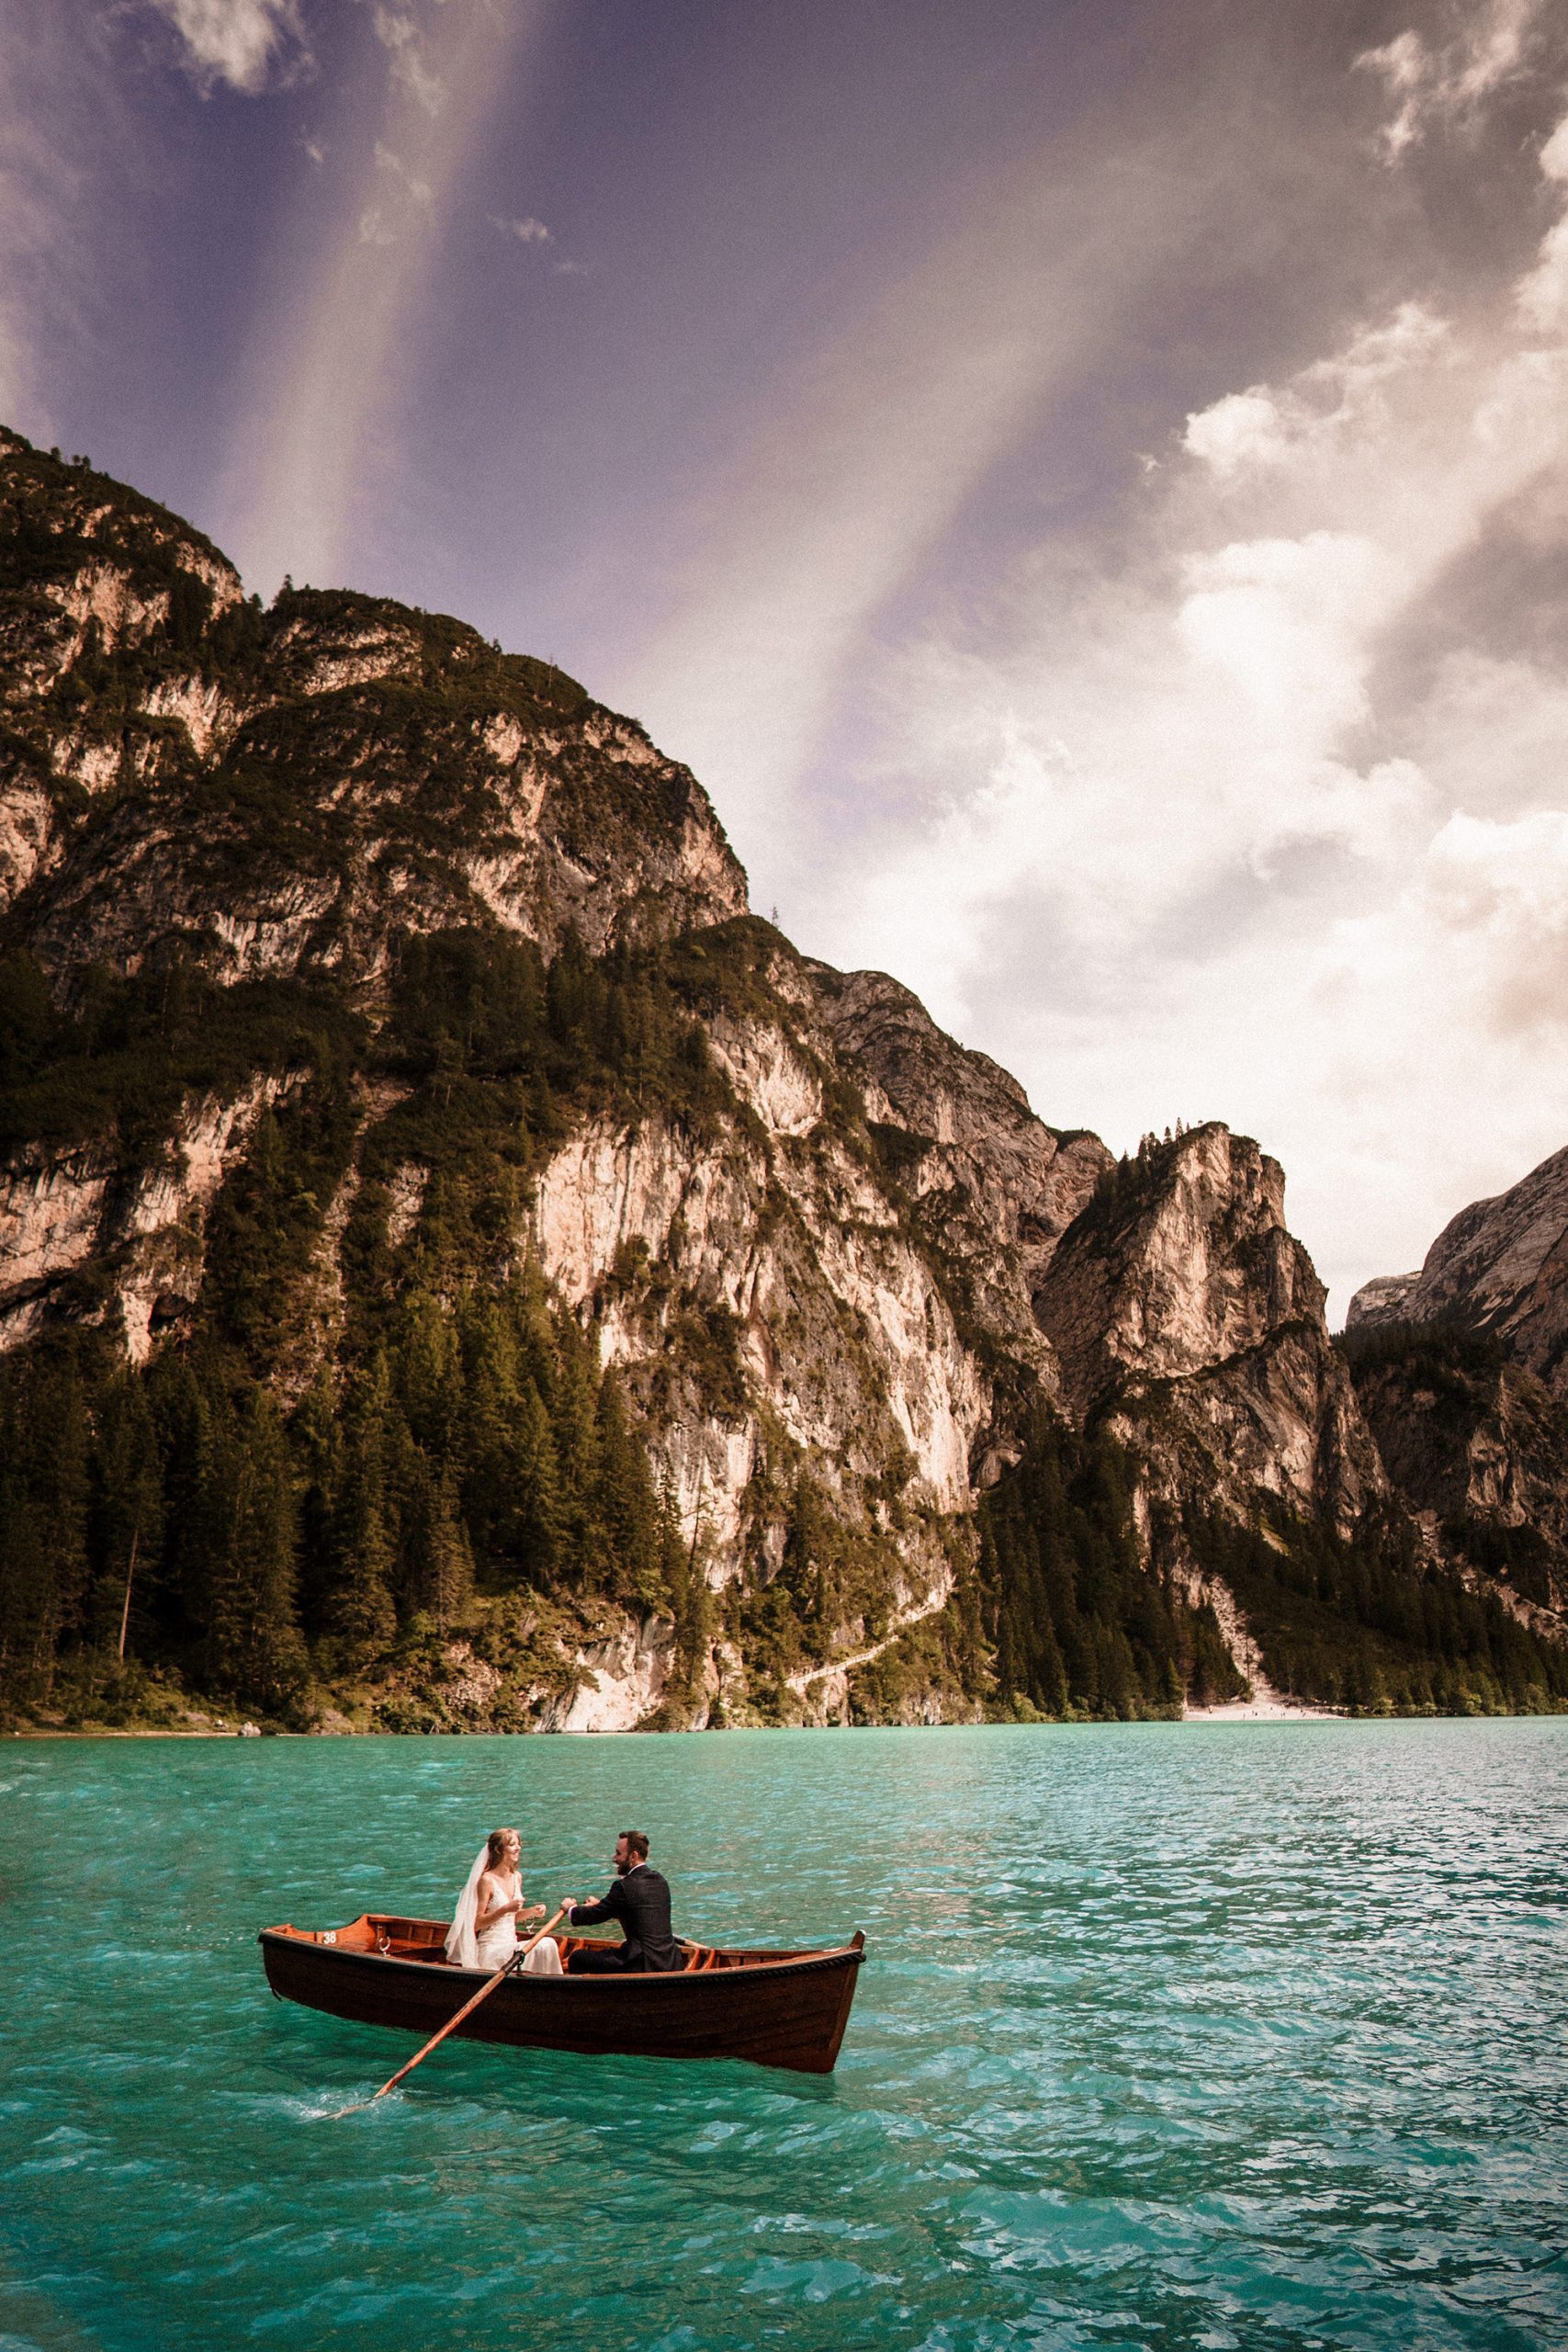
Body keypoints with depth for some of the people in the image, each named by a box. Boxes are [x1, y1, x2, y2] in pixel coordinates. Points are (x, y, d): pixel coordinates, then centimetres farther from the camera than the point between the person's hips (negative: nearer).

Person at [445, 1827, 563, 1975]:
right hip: (491, 1950, -7)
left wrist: (531, 1911, 1)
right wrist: (506, 1909, -22)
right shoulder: (487, 1880, -12)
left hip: (510, 1946, 7)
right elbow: (477, 1923, -13)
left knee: (548, 1944, -20)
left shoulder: (517, 1877, 10)